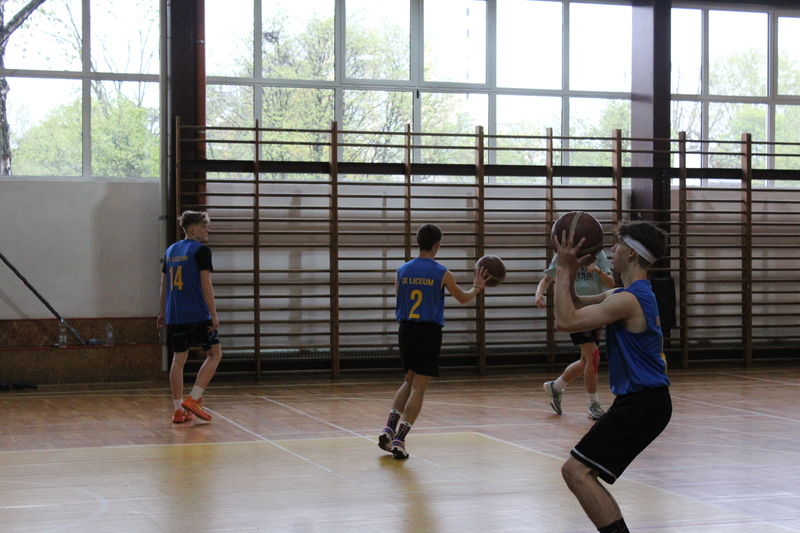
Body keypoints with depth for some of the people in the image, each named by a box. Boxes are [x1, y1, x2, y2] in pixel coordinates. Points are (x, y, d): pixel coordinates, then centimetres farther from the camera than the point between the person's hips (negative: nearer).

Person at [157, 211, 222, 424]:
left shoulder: (171, 251, 15)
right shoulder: (201, 250, -6)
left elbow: (164, 284, 18)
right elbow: (205, 283, -12)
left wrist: (163, 312, 25)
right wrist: (213, 314, -11)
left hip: (174, 316, 7)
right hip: (197, 315, -7)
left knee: (178, 360, 9)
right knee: (214, 354, 6)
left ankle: (179, 410, 7)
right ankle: (193, 399, -5)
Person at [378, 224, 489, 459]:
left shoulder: (402, 271, 3)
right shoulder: (442, 274, -5)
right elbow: (463, 298, 10)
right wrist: (477, 287, 29)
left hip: (406, 330, 4)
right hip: (429, 332, -4)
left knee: (409, 381, 20)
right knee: (418, 388, 0)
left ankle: (389, 429, 4)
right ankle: (399, 439, -8)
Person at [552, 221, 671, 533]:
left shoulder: (628, 299, -19)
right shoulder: (630, 293, 15)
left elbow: (565, 321, -23)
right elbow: (575, 307, 21)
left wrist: (564, 269, -16)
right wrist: (569, 271, 4)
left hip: (642, 405, -11)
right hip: (642, 400, 11)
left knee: (576, 470, -16)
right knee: (583, 471, 19)